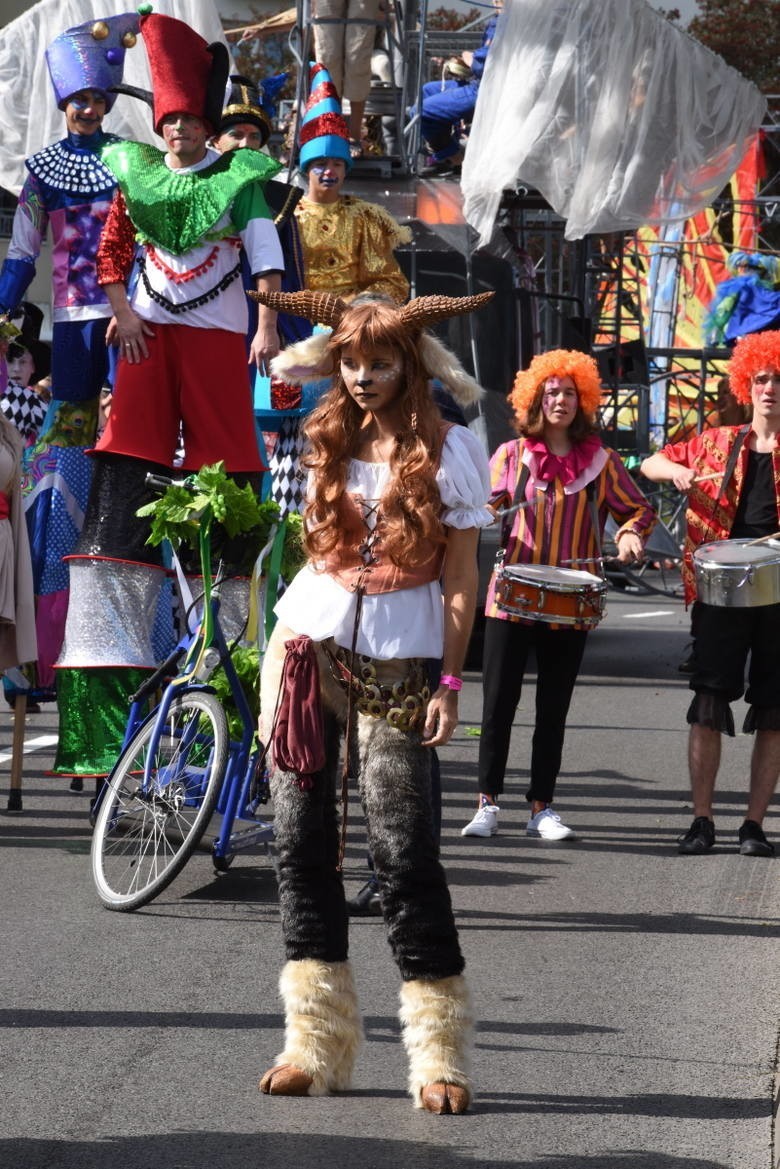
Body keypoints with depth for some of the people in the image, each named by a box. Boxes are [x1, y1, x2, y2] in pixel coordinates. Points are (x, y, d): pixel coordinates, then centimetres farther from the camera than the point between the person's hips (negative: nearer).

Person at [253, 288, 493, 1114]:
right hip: (307, 644, 4)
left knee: (401, 848, -10)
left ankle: (439, 1053, -5)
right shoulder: (326, 439, 9)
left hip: (395, 667, -4)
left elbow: (459, 576, -5)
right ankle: (317, 1043, 6)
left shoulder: (448, 450, -3)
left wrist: (451, 683, -10)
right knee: (301, 841, 1)